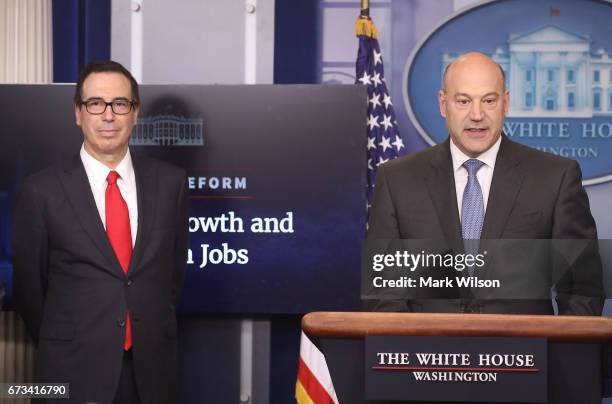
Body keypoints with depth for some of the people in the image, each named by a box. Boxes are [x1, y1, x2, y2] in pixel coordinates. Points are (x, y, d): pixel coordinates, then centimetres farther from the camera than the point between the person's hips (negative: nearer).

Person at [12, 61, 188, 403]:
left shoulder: (170, 181, 1)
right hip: (74, 371, -2)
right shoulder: (42, 191, -6)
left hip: (153, 367, 3)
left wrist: (156, 332, 11)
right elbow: (29, 286, 2)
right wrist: (59, 351, 8)